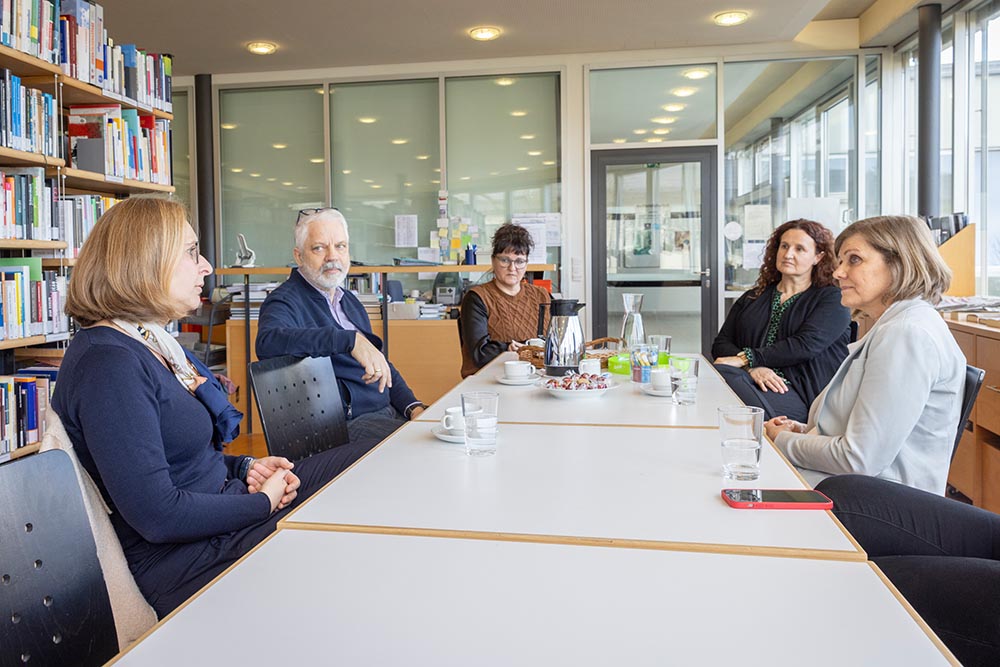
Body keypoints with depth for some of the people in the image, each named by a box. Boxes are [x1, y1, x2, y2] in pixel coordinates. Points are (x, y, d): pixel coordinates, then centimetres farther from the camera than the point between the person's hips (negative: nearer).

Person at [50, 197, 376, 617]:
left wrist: (245, 468, 2)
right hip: (184, 560, -10)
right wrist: (264, 502, -15)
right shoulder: (107, 365, -23)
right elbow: (159, 515, -27)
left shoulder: (153, 344, 11)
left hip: (224, 509, 10)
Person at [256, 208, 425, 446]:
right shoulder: (285, 302, -7)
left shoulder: (349, 301, 19)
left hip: (388, 412, 8)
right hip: (348, 424, -8)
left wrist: (414, 408, 8)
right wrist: (351, 340, -36)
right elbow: (268, 342, -31)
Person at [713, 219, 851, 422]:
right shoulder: (752, 298, 24)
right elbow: (721, 343, 12)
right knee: (715, 373, -33)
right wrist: (752, 368, -10)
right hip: (748, 380, 5)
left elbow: (805, 345, -7)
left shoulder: (832, 299, 10)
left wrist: (745, 359, -12)